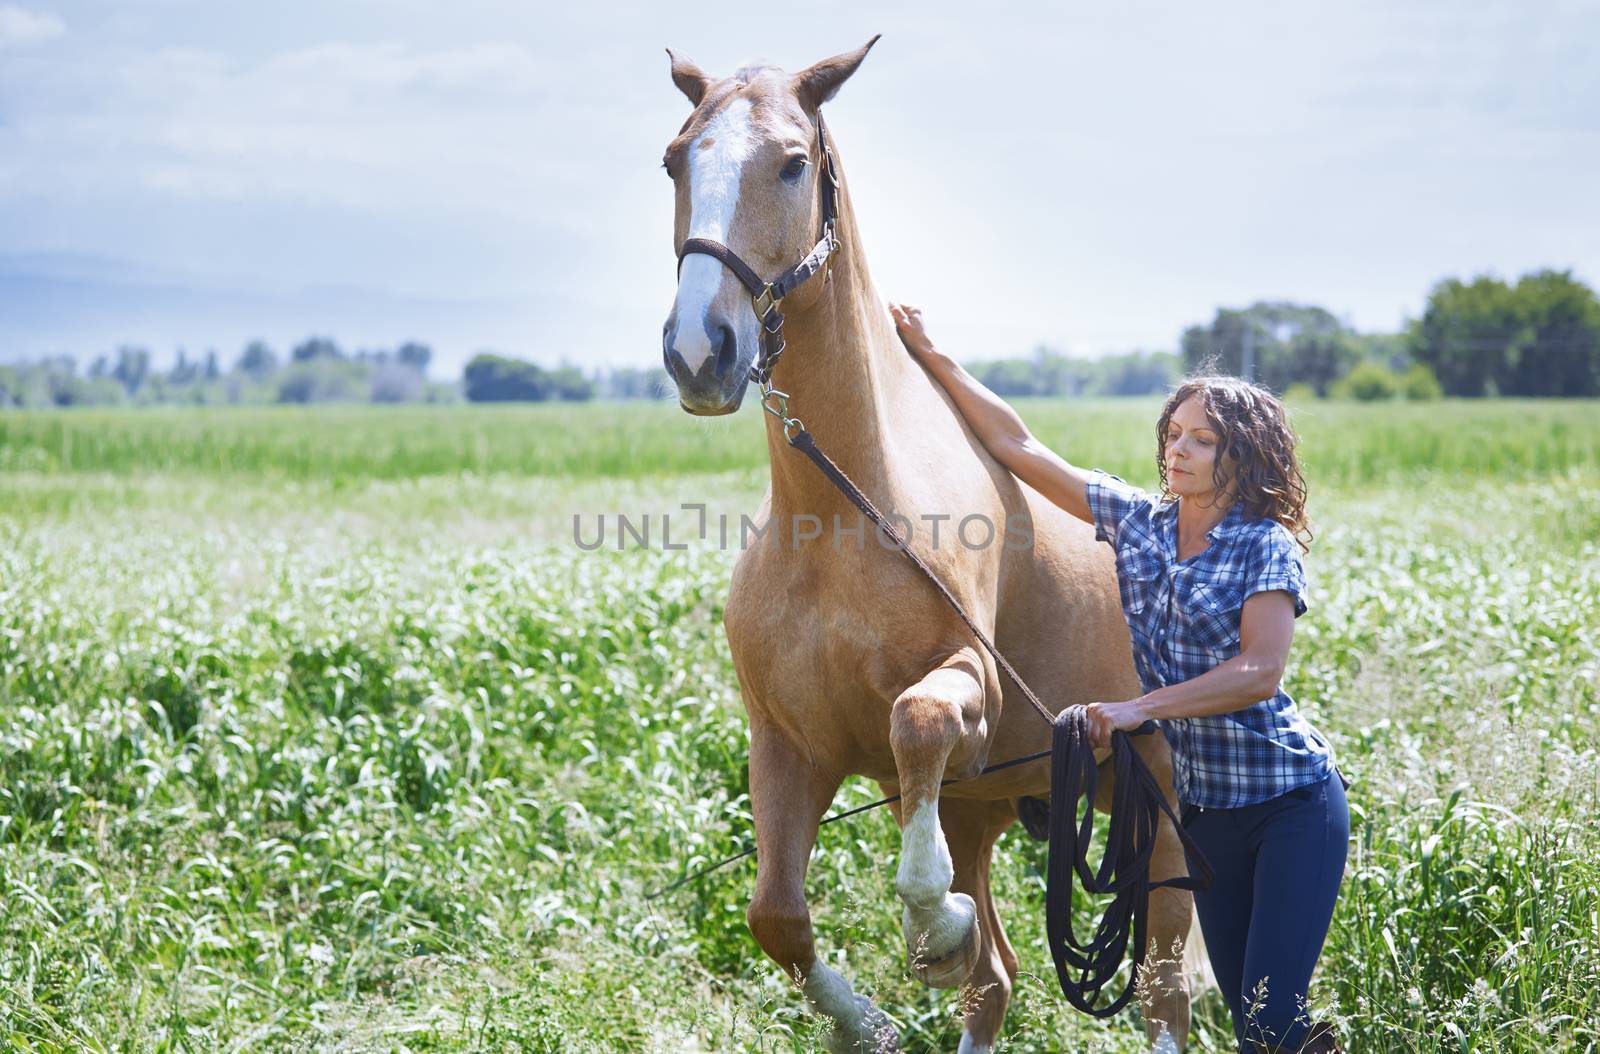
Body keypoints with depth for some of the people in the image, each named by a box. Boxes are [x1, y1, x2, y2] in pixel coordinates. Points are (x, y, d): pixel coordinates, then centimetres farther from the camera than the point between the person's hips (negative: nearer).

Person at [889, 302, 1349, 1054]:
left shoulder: (1266, 546, -10)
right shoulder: (1137, 520, 5)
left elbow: (1260, 671, -23)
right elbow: (1018, 448, 7)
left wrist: (1140, 709, -27)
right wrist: (933, 356, 4)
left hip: (1290, 802, -6)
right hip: (1203, 807, 6)